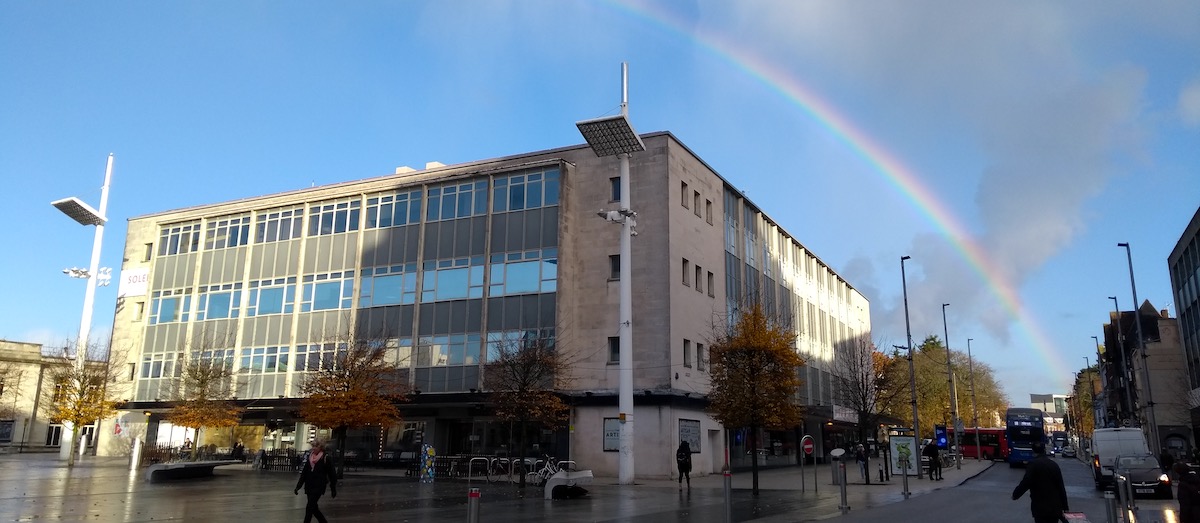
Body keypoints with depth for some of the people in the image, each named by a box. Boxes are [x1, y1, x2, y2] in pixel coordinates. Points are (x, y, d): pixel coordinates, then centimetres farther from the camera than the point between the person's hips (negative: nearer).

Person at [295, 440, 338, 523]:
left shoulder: (325, 458, -9)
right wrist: (298, 486, 2)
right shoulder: (309, 457, 6)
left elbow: (332, 474, -5)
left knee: (309, 507, -10)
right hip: (309, 487, 6)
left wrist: (333, 489, -2)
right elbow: (304, 473, 9)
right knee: (313, 507, 12)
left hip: (318, 487, -6)